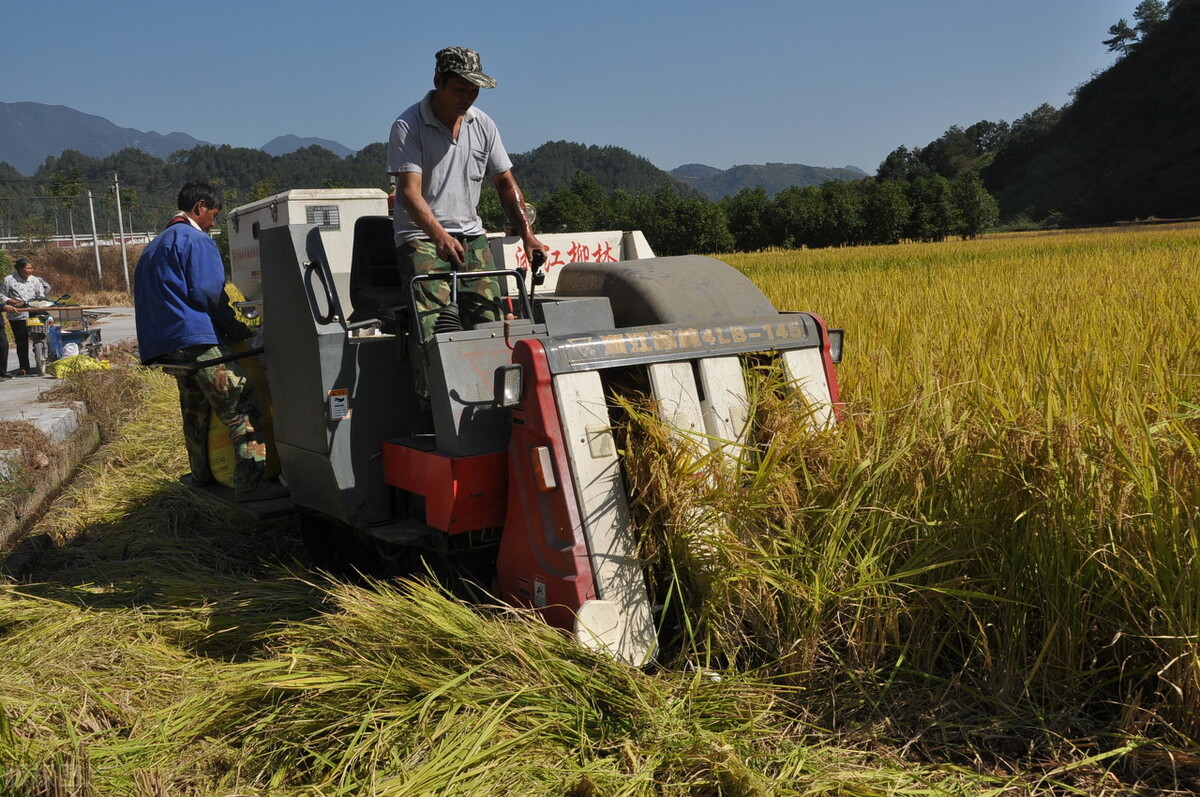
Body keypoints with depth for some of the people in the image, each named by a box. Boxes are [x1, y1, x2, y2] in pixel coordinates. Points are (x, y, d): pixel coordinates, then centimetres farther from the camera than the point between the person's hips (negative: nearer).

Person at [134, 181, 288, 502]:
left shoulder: (156, 245, 25)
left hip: (165, 344, 10)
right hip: (198, 339, -10)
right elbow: (208, 292, -13)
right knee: (244, 406, -14)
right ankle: (250, 482, -22)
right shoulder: (197, 240, -5)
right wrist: (235, 327, -3)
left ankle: (202, 476, 30)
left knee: (195, 411, 20)